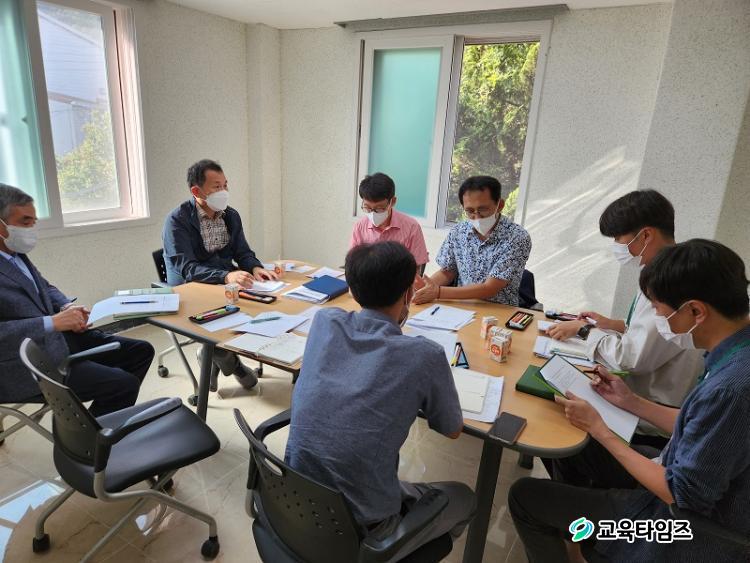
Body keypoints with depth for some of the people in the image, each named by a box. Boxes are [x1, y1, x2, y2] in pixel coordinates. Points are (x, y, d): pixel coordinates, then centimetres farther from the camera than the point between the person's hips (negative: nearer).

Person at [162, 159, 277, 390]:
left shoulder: (231, 215, 6)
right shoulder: (177, 221, -13)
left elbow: (243, 253, 8)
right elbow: (187, 268, -22)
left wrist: (256, 268, -17)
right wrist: (227, 276, -39)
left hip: (226, 284, 6)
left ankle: (214, 359, 3)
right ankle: (232, 364, 4)